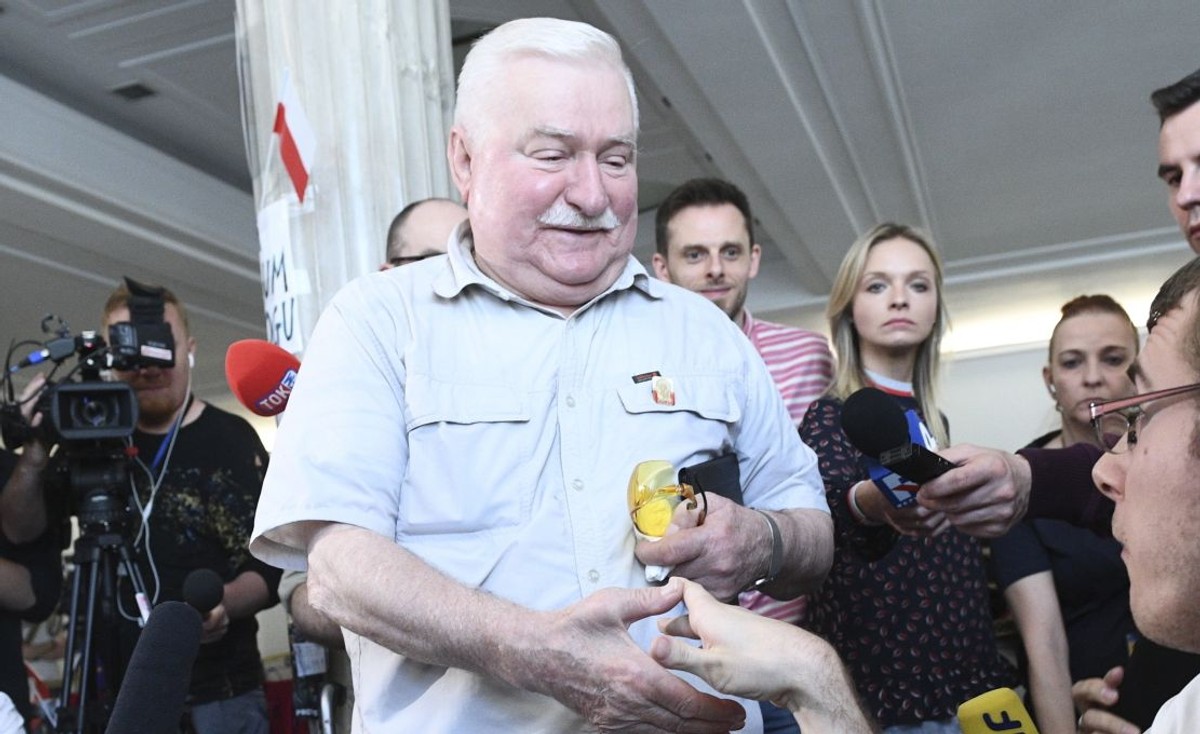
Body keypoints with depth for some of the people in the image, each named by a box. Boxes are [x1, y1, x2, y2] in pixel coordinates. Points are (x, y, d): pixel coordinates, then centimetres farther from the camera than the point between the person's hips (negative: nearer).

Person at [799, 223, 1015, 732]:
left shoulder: (929, 421, 11)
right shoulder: (832, 414, -9)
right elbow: (828, 505, -31)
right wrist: (871, 502, -52)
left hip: (959, 676, 6)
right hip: (873, 687, -6)